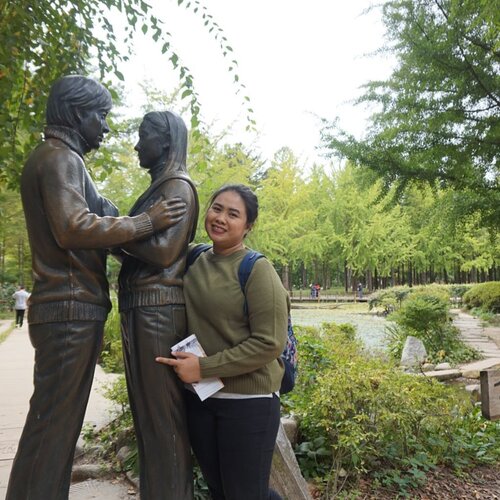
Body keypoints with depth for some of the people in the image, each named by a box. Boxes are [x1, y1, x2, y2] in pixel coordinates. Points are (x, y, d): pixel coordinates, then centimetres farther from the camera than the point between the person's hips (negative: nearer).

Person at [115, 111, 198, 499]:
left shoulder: (178, 186, -6)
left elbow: (164, 251, -15)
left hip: (159, 309, -10)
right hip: (140, 307, 10)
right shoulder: (158, 188, 21)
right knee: (147, 411, 16)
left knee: (163, 414, -3)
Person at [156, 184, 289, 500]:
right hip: (198, 398, 6)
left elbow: (269, 343, -18)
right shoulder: (194, 262, 2)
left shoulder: (257, 270, -13)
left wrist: (204, 368, -18)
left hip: (248, 401, -6)